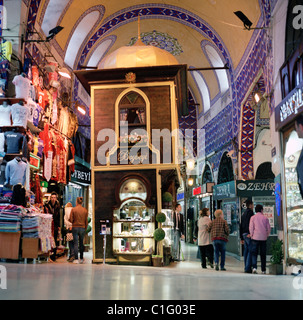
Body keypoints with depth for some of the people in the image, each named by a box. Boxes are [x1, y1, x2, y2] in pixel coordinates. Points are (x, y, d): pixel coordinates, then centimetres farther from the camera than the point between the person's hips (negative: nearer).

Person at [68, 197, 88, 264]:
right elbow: (86, 221, 4)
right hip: (82, 228, 2)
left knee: (75, 244, 1)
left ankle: (76, 259, -3)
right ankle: (81, 259, 18)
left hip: (75, 227, -2)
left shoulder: (73, 209, -6)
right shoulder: (85, 210, 1)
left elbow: (71, 220, -7)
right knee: (81, 243, 13)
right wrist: (85, 229, 15)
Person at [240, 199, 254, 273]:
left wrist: (241, 237, 23)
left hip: (244, 234, 9)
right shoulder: (250, 212, -5)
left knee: (246, 250, 11)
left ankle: (246, 267, 13)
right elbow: (250, 222, -20)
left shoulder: (244, 213, 20)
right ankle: (248, 268, -12)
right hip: (248, 234, -9)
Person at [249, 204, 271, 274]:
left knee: (254, 253, 1)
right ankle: (263, 270, 12)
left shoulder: (253, 217, 1)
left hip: (255, 238, -2)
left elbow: (251, 228, -4)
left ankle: (254, 267, -17)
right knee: (263, 254, 9)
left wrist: (252, 235, 6)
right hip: (263, 238, 2)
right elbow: (268, 228, 5)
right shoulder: (265, 218, 6)